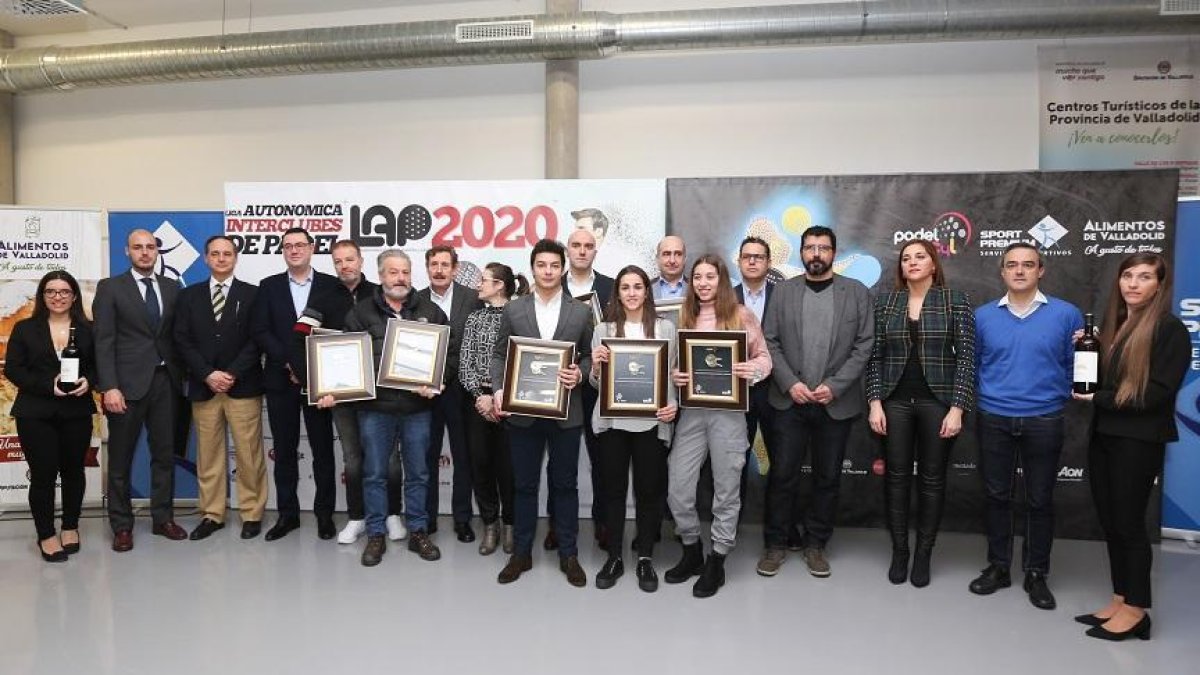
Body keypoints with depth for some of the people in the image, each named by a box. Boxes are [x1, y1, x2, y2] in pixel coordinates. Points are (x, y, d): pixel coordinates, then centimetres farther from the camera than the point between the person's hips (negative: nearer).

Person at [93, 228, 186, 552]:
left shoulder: (172, 287, 10)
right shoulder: (110, 288, 0)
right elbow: (103, 341, -6)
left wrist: (181, 377, 2)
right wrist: (109, 387, -15)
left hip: (164, 380, 3)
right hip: (127, 383, -3)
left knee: (165, 453, 9)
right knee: (121, 458, 6)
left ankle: (163, 518, 20)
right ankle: (121, 525, 17)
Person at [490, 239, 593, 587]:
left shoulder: (581, 311, 3)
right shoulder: (513, 310, 4)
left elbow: (589, 355, 8)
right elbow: (499, 355, 6)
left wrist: (580, 374, -12)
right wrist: (498, 389, -9)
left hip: (566, 411, 0)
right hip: (522, 410, 1)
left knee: (565, 483, 9)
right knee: (524, 484, 10)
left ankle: (568, 554, 22)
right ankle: (521, 553, 24)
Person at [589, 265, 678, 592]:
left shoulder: (666, 328, 5)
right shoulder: (603, 329, 6)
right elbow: (596, 384, 8)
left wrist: (672, 404, -11)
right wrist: (596, 367, -14)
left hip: (651, 421, -1)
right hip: (611, 421, 1)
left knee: (649, 490, 6)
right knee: (612, 489, 8)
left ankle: (645, 559, 20)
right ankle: (614, 557, 21)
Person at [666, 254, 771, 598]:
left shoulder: (741, 315, 0)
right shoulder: (684, 318, 10)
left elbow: (764, 357, 2)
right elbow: (674, 361, 13)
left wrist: (754, 369, -19)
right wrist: (674, 376, -8)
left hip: (729, 410, -3)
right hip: (691, 410, 3)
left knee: (726, 487, 7)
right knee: (678, 488, 3)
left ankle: (716, 562, 23)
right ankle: (692, 552, 27)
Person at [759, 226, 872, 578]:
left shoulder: (856, 291, 3)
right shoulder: (783, 290, 5)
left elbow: (864, 345, -1)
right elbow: (771, 342, 2)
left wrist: (834, 386, -10)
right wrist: (790, 383, -10)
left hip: (836, 402, 0)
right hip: (790, 400, 0)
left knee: (828, 477, 9)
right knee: (782, 474, 3)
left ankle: (815, 544, 23)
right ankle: (776, 543, 17)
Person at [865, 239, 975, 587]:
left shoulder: (956, 301, -2)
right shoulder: (885, 301, 5)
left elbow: (966, 356, -5)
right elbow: (875, 356, 4)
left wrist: (957, 408, -11)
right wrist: (875, 402, -3)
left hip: (938, 401, -1)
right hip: (895, 401, 2)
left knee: (932, 478, 7)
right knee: (896, 476, 7)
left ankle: (924, 554, 21)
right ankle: (899, 551, 22)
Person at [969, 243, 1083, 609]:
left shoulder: (1066, 314, -2)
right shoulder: (983, 315, 3)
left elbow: (1075, 365, 2)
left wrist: (1063, 398, -9)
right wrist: (979, 400, 3)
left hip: (1044, 422, -1)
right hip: (993, 420, 1)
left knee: (1040, 500, 9)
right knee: (997, 495, 10)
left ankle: (1036, 574, 23)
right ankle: (998, 566, 25)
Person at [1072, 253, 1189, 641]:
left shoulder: (1170, 329, -9)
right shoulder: (1111, 324, 12)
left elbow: (1159, 392, -15)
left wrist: (1098, 400, -14)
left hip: (1139, 441, -7)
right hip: (1103, 435, 7)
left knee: (1129, 523, 1)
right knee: (1110, 522, 11)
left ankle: (1136, 610, 14)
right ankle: (1120, 601, 22)